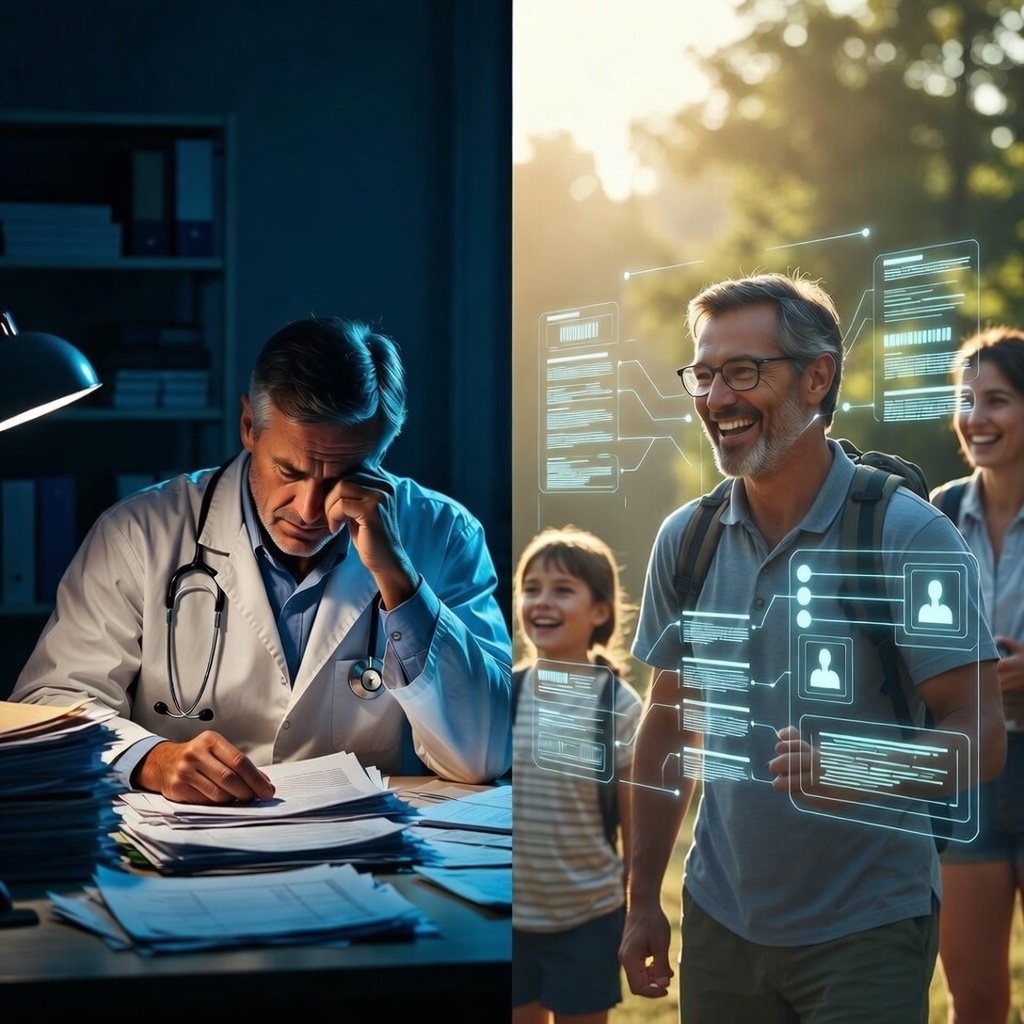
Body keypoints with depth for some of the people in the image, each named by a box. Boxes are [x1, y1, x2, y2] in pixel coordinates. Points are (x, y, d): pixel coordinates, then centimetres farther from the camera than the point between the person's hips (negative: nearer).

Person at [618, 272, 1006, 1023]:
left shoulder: (910, 534, -13)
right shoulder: (685, 538, 1)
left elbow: (980, 735, -15)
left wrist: (857, 775, -33)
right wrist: (643, 898, 8)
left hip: (868, 930, -4)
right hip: (719, 918, 5)